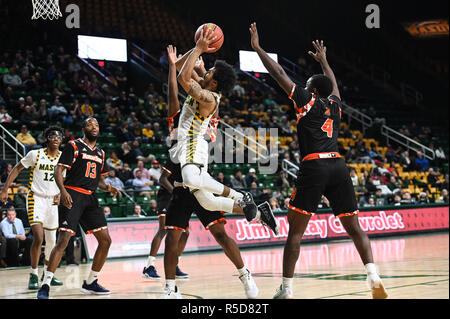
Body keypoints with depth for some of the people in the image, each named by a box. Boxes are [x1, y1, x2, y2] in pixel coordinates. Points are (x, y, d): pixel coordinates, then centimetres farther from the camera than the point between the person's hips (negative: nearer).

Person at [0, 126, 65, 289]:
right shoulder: (35, 154, -9)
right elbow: (17, 168, 1)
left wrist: (60, 194, -6)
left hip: (52, 201, 5)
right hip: (36, 199, -5)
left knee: (51, 240, 12)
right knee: (38, 237, -18)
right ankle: (33, 276, -7)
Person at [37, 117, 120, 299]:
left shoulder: (100, 153, 19)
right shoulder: (74, 146, -1)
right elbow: (58, 171, -7)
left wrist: (107, 187, 2)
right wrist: (63, 191, -24)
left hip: (90, 198, 7)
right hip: (73, 196, -7)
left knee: (105, 240, 3)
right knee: (63, 240, -17)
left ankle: (90, 283, 16)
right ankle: (45, 286, -17)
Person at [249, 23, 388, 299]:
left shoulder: (307, 100, 9)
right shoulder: (335, 105, 22)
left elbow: (279, 74, 10)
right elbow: (333, 83, 45)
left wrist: (257, 47, 18)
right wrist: (323, 59, 60)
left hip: (314, 167, -5)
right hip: (339, 166, 5)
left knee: (296, 230, -1)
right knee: (354, 228, 7)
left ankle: (286, 289, -4)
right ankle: (374, 276, -12)